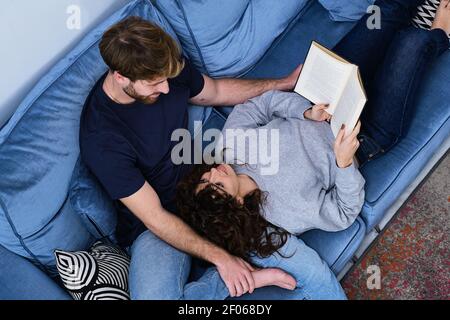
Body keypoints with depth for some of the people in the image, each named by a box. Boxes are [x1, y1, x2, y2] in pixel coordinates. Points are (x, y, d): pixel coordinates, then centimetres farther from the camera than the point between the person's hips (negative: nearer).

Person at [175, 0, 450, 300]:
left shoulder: (229, 145, -20)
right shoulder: (283, 212, -31)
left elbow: (266, 101, -10)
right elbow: (345, 213, -21)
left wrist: (306, 113, -25)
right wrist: (345, 162, -36)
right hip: (368, 136, -4)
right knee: (413, 40, -5)